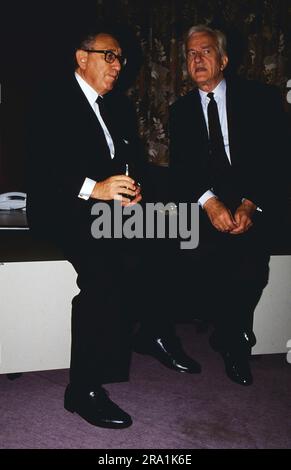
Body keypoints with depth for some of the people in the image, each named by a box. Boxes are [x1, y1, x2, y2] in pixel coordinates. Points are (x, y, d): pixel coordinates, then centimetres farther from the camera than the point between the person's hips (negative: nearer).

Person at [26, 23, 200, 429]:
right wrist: (94, 188, -28)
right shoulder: (53, 100, -2)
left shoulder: (119, 105, 20)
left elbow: (136, 157, 16)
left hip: (113, 203, 7)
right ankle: (84, 388, -23)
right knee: (104, 270, -32)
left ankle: (153, 332, 2)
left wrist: (135, 186, -8)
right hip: (62, 209, -7)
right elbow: (40, 166, -14)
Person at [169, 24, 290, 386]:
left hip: (257, 203, -2)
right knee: (194, 253, -27)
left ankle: (230, 337, 2)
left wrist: (250, 205, -19)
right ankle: (236, 340, -1)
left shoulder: (260, 98, 5)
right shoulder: (181, 110, 13)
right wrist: (207, 201, -18)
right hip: (203, 204, 2)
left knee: (249, 251, -30)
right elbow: (179, 170, 3)